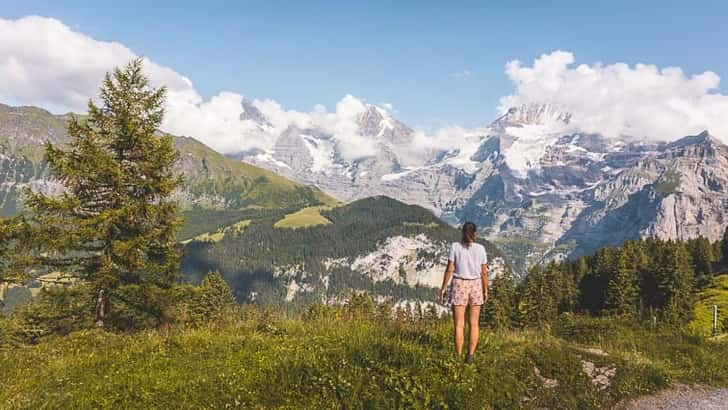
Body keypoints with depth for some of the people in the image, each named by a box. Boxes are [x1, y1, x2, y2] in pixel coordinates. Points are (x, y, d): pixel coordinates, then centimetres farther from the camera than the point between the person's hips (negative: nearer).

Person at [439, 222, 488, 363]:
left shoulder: (455, 246, -8)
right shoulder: (480, 248, -3)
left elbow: (449, 269, -10)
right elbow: (484, 272, 0)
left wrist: (443, 288, -3)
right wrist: (485, 290, 11)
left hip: (459, 286, -2)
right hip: (475, 286, 2)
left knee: (459, 324, 2)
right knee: (474, 323, 11)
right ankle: (470, 356, 9)